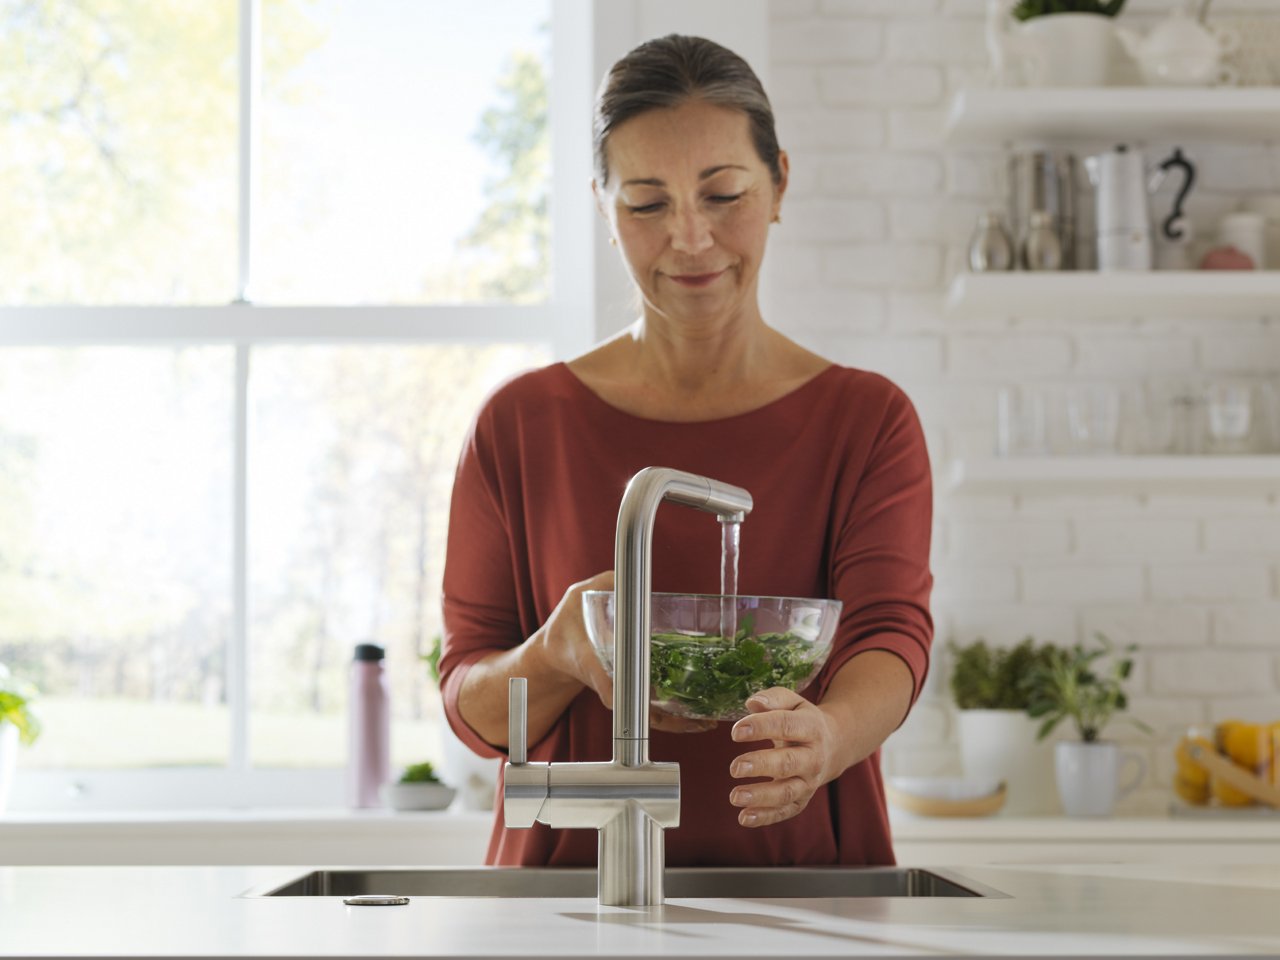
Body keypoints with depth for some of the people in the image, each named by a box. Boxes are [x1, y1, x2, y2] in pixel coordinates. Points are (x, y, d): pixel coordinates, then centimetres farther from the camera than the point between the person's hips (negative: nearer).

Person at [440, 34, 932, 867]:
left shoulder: (868, 421, 6)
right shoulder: (521, 425, 7)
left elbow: (892, 635, -10)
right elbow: (472, 706, 6)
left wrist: (825, 736, -34)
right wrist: (559, 655, -19)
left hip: (800, 889, 0)